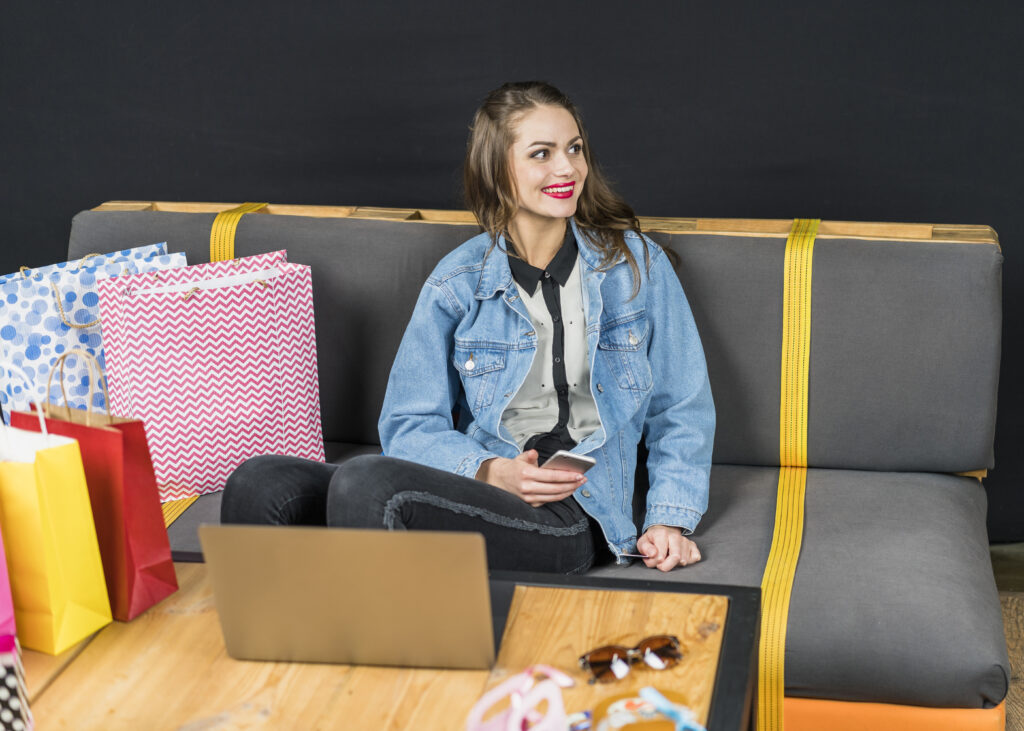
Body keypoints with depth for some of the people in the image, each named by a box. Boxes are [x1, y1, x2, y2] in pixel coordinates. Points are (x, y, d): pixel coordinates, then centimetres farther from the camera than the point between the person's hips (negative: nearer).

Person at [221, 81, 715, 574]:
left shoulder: (638, 265, 9)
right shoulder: (457, 283, 9)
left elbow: (681, 411, 14)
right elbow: (410, 427, 7)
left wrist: (669, 518, 0)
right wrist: (491, 472, -13)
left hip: (574, 517, -2)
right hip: (476, 488, 2)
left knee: (365, 483, -30)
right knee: (261, 483, -23)